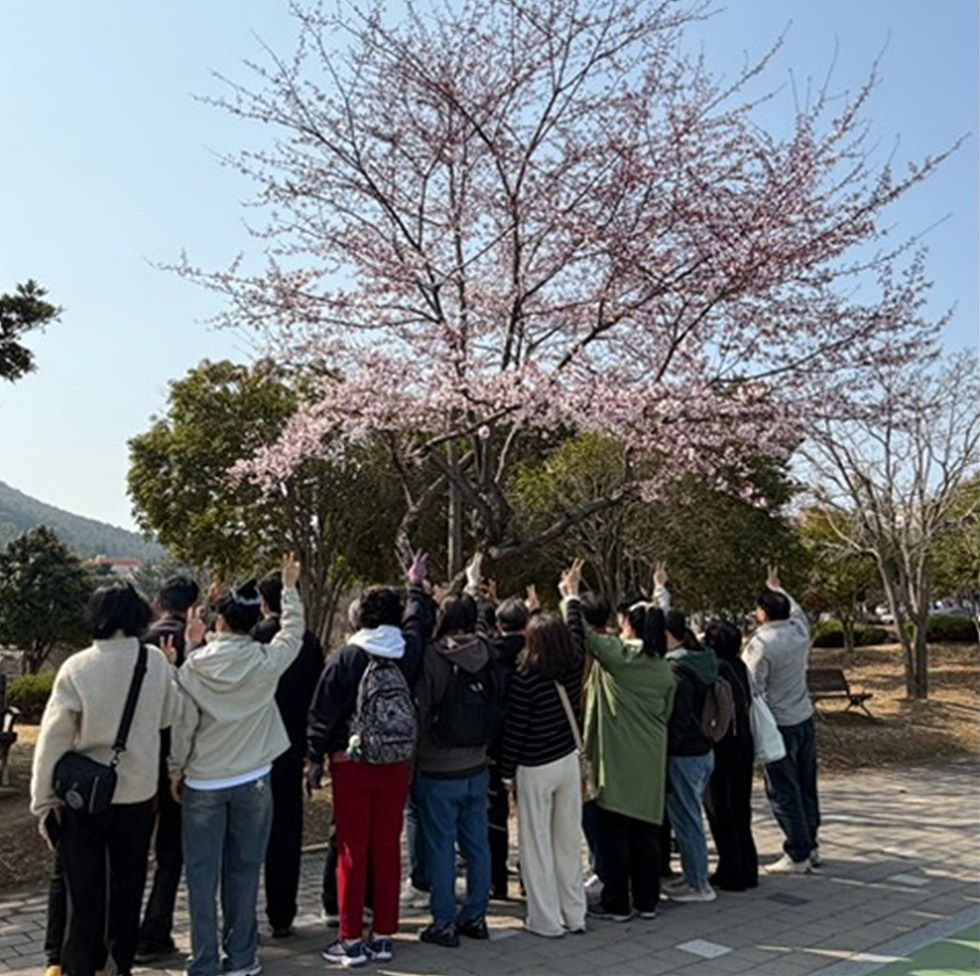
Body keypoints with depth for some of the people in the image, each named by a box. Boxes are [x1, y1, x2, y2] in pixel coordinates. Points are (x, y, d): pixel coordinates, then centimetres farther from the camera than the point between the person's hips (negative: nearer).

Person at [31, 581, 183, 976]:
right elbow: (169, 715, 3)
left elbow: (53, 738, -13)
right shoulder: (155, 662, -11)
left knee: (84, 889, 12)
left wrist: (43, 798, -4)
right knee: (128, 884, 18)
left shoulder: (76, 667, -16)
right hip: (138, 791, 2)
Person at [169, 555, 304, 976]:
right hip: (252, 782, 1)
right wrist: (290, 588, 23)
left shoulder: (193, 667, -11)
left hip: (202, 783, -1)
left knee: (202, 874, 8)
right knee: (243, 871, 11)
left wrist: (176, 773, 8)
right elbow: (294, 631, 10)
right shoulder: (267, 662, -10)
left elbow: (182, 728, -6)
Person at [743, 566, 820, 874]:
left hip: (779, 726, -7)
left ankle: (798, 856, 7)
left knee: (784, 792, 2)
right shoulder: (800, 630, -2)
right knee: (806, 787, 17)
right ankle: (811, 847, 27)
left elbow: (751, 689, -19)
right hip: (805, 720, 7)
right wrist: (777, 588, 38)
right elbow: (796, 609, 23)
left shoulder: (760, 644, -20)